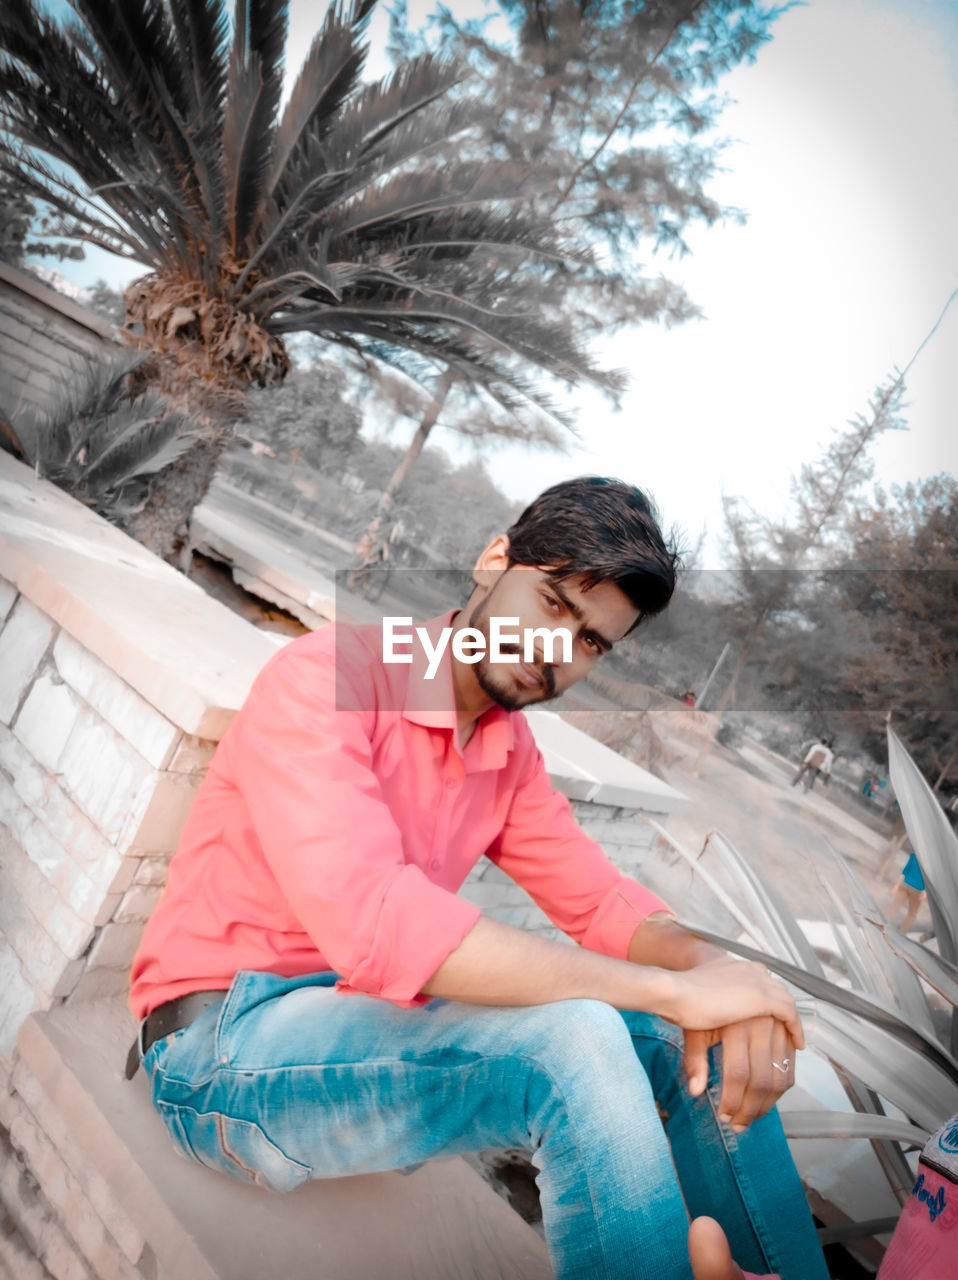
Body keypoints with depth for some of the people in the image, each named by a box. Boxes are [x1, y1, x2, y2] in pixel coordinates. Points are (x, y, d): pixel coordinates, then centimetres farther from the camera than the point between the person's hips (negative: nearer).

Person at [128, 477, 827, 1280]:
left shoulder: (510, 752, 6)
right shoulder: (325, 678, -20)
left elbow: (601, 900, 5)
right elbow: (368, 919, -34)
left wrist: (709, 971, -20)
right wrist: (673, 989, -30)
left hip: (375, 1020, 7)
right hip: (230, 1040, -7)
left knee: (707, 1040, -5)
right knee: (574, 1042, -31)